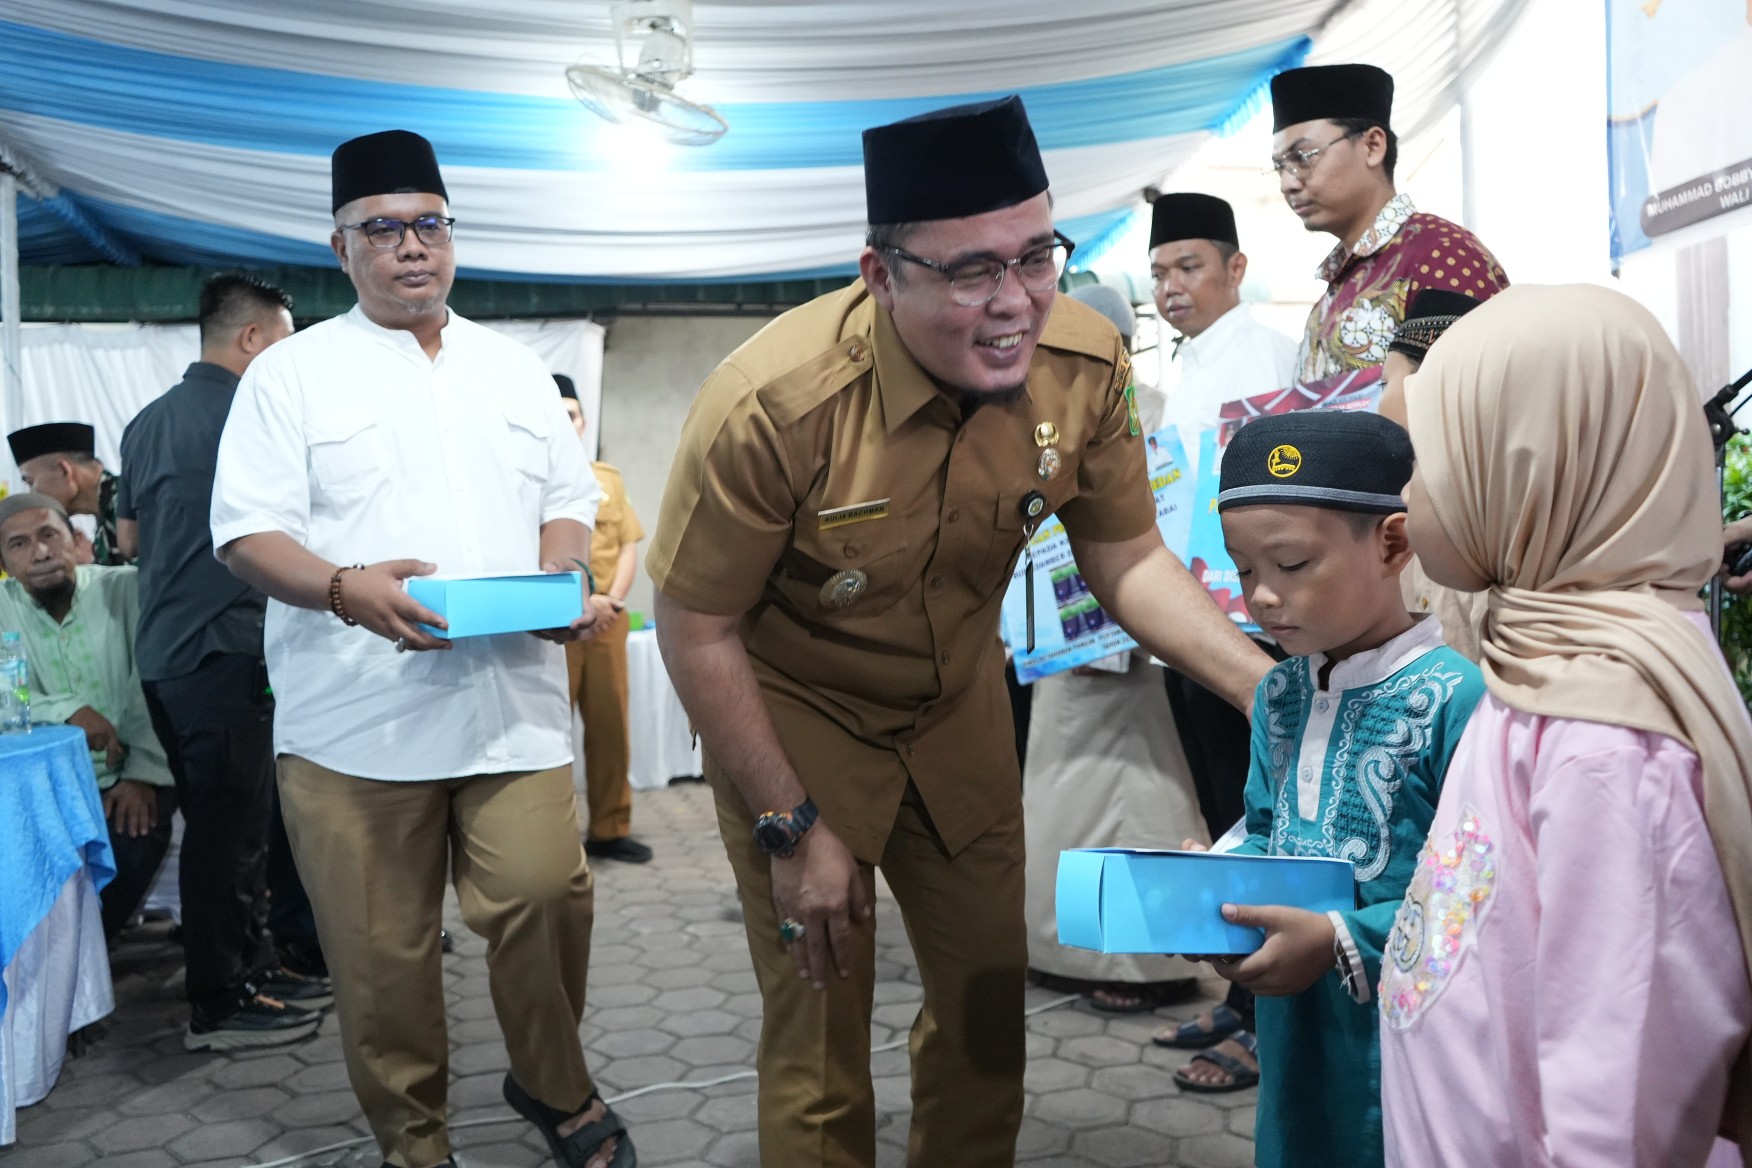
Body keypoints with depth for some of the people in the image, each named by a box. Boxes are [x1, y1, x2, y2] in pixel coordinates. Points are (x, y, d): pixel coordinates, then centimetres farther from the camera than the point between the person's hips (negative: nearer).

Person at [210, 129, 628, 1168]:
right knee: (381, 951, 4)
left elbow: (569, 501, 18)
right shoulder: (292, 373, 6)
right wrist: (346, 590, -20)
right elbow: (250, 532, -1)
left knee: (546, 898, -6)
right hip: (354, 719, -2)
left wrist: (558, 579, -4)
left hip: (514, 702, 2)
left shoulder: (518, 369, 17)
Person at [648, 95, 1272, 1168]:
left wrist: (1269, 686, -19)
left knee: (989, 1000, 16)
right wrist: (794, 828, -14)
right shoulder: (774, 403, -31)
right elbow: (697, 628, -19)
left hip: (961, 707, 4)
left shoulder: (1086, 363, -18)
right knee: (820, 1032, 5)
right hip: (789, 719, -4)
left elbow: (1128, 560, -5)